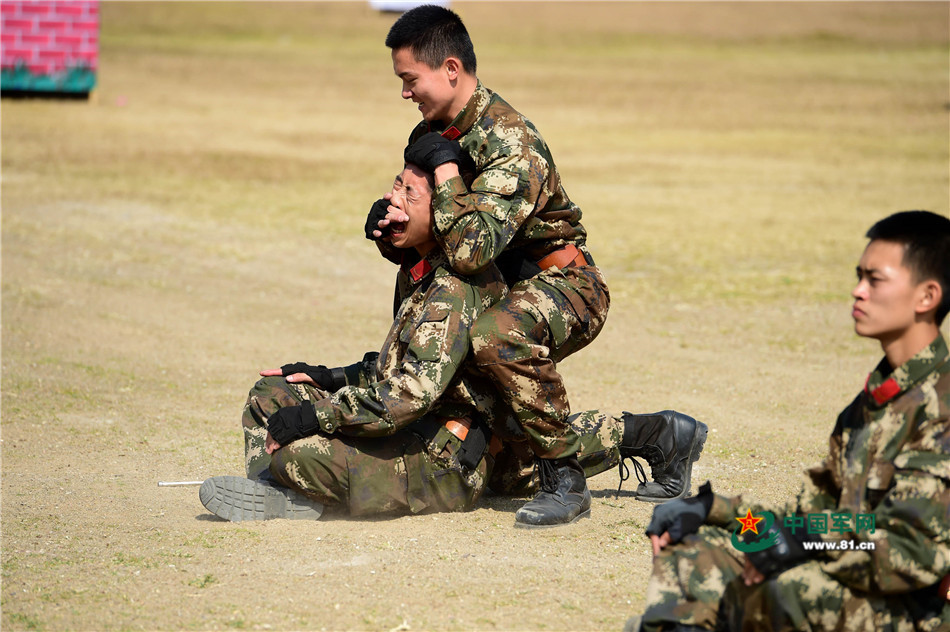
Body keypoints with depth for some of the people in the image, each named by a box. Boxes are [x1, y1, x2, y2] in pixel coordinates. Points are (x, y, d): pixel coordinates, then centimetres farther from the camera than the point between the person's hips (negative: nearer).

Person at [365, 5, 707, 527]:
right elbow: (416, 248, 9)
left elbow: (470, 250, -37)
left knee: (498, 336, -40)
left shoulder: (510, 145, -26)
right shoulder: (433, 135, 2)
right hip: (511, 288, 10)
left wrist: (444, 166, -28)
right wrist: (387, 225, -14)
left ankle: (565, 481, -27)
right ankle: (660, 437, 27)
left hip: (566, 287, -10)